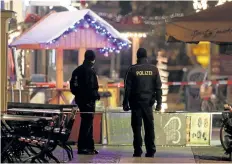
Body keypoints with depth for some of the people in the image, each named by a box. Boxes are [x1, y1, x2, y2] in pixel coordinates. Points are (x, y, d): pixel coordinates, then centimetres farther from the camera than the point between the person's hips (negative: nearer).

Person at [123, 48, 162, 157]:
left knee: (137, 127, 1)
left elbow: (127, 88, -5)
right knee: (149, 127, 7)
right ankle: (150, 151, 5)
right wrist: (159, 103, 7)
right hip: (148, 102, 2)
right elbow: (158, 87, 3)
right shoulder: (153, 69, 3)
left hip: (136, 102, -2)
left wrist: (126, 103, 0)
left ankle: (138, 151, -2)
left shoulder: (132, 69, -4)